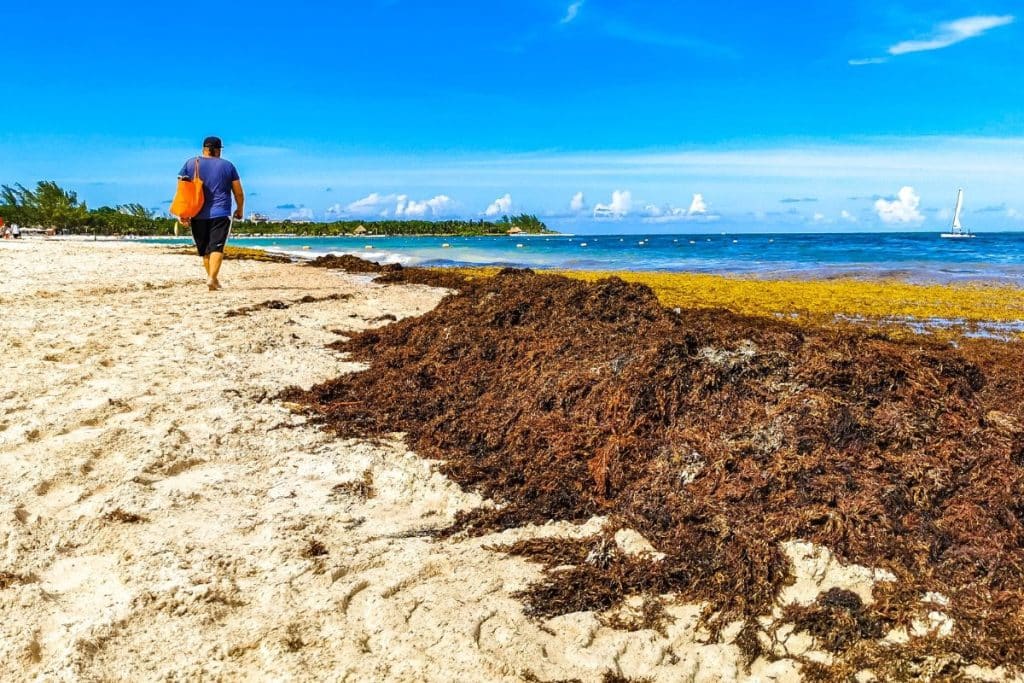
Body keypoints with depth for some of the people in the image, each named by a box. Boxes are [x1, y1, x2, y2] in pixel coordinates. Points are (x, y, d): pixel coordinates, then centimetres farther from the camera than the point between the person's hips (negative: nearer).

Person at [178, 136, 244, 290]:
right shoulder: (228, 166, 5)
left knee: (205, 250, 14)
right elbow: (239, 193, 6)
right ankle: (212, 278, -24)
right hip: (220, 214, -2)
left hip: (197, 215, 2)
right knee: (217, 247, -8)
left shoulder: (190, 164, 7)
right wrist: (239, 210, 22)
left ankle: (212, 278, 20)